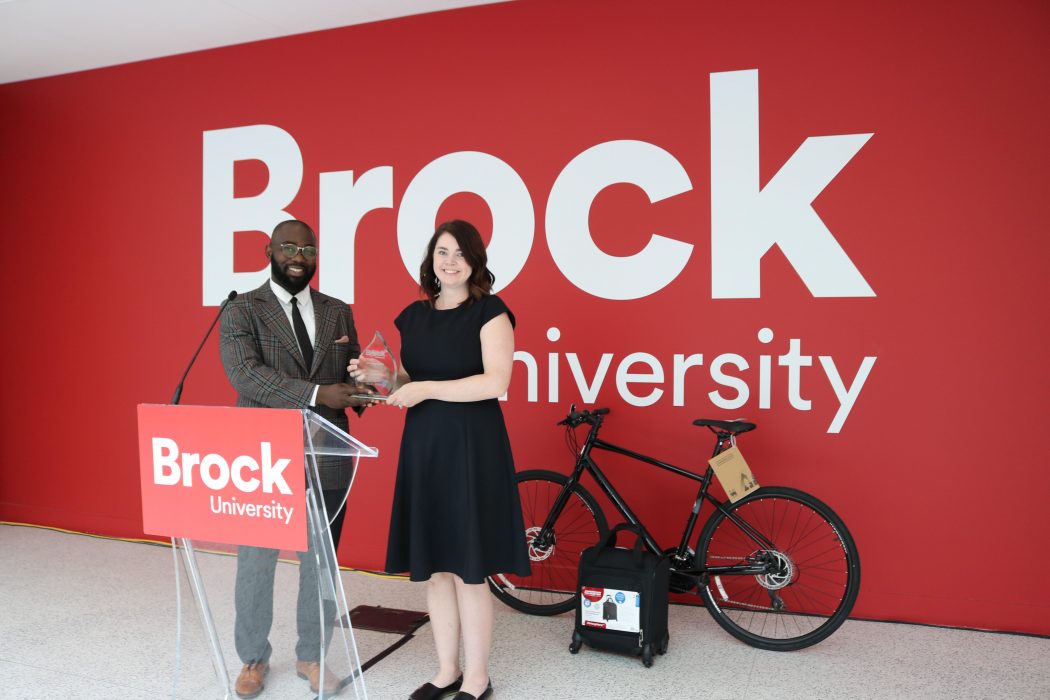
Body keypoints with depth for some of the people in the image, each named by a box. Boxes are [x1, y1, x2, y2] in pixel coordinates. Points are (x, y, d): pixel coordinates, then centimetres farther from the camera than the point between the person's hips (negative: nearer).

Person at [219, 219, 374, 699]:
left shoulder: (338, 313, 11)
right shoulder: (241, 311, -1)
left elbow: (354, 375, 11)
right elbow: (245, 374, -16)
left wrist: (363, 389, -15)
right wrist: (316, 394, -26)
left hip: (326, 461, 3)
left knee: (320, 565, 12)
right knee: (255, 564, 10)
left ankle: (312, 656, 30)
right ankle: (253, 658, 31)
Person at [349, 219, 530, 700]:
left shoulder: (490, 311, -5)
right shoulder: (414, 315, 12)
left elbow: (496, 382, -17)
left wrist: (426, 389, -18)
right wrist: (379, 376, -2)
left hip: (472, 448, -6)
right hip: (422, 446, 6)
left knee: (469, 568, 1)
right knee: (433, 566, 12)